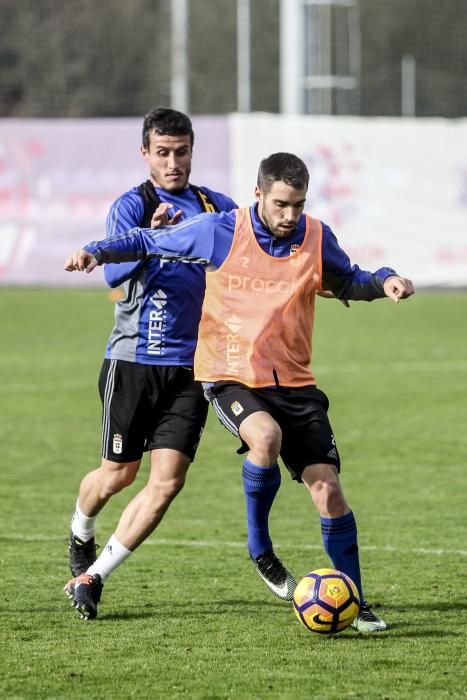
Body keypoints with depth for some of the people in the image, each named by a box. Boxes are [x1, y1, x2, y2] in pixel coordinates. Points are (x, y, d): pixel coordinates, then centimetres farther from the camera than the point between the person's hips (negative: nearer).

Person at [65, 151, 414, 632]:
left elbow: (348, 282, 19)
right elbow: (149, 242, 4)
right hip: (231, 378, -3)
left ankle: (354, 603, 7)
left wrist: (384, 281, -1)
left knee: (327, 486, -5)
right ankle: (258, 542, -8)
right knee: (266, 437, -35)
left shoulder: (316, 237, -1)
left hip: (294, 382, 3)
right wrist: (97, 251, -11)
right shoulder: (219, 232, -9)